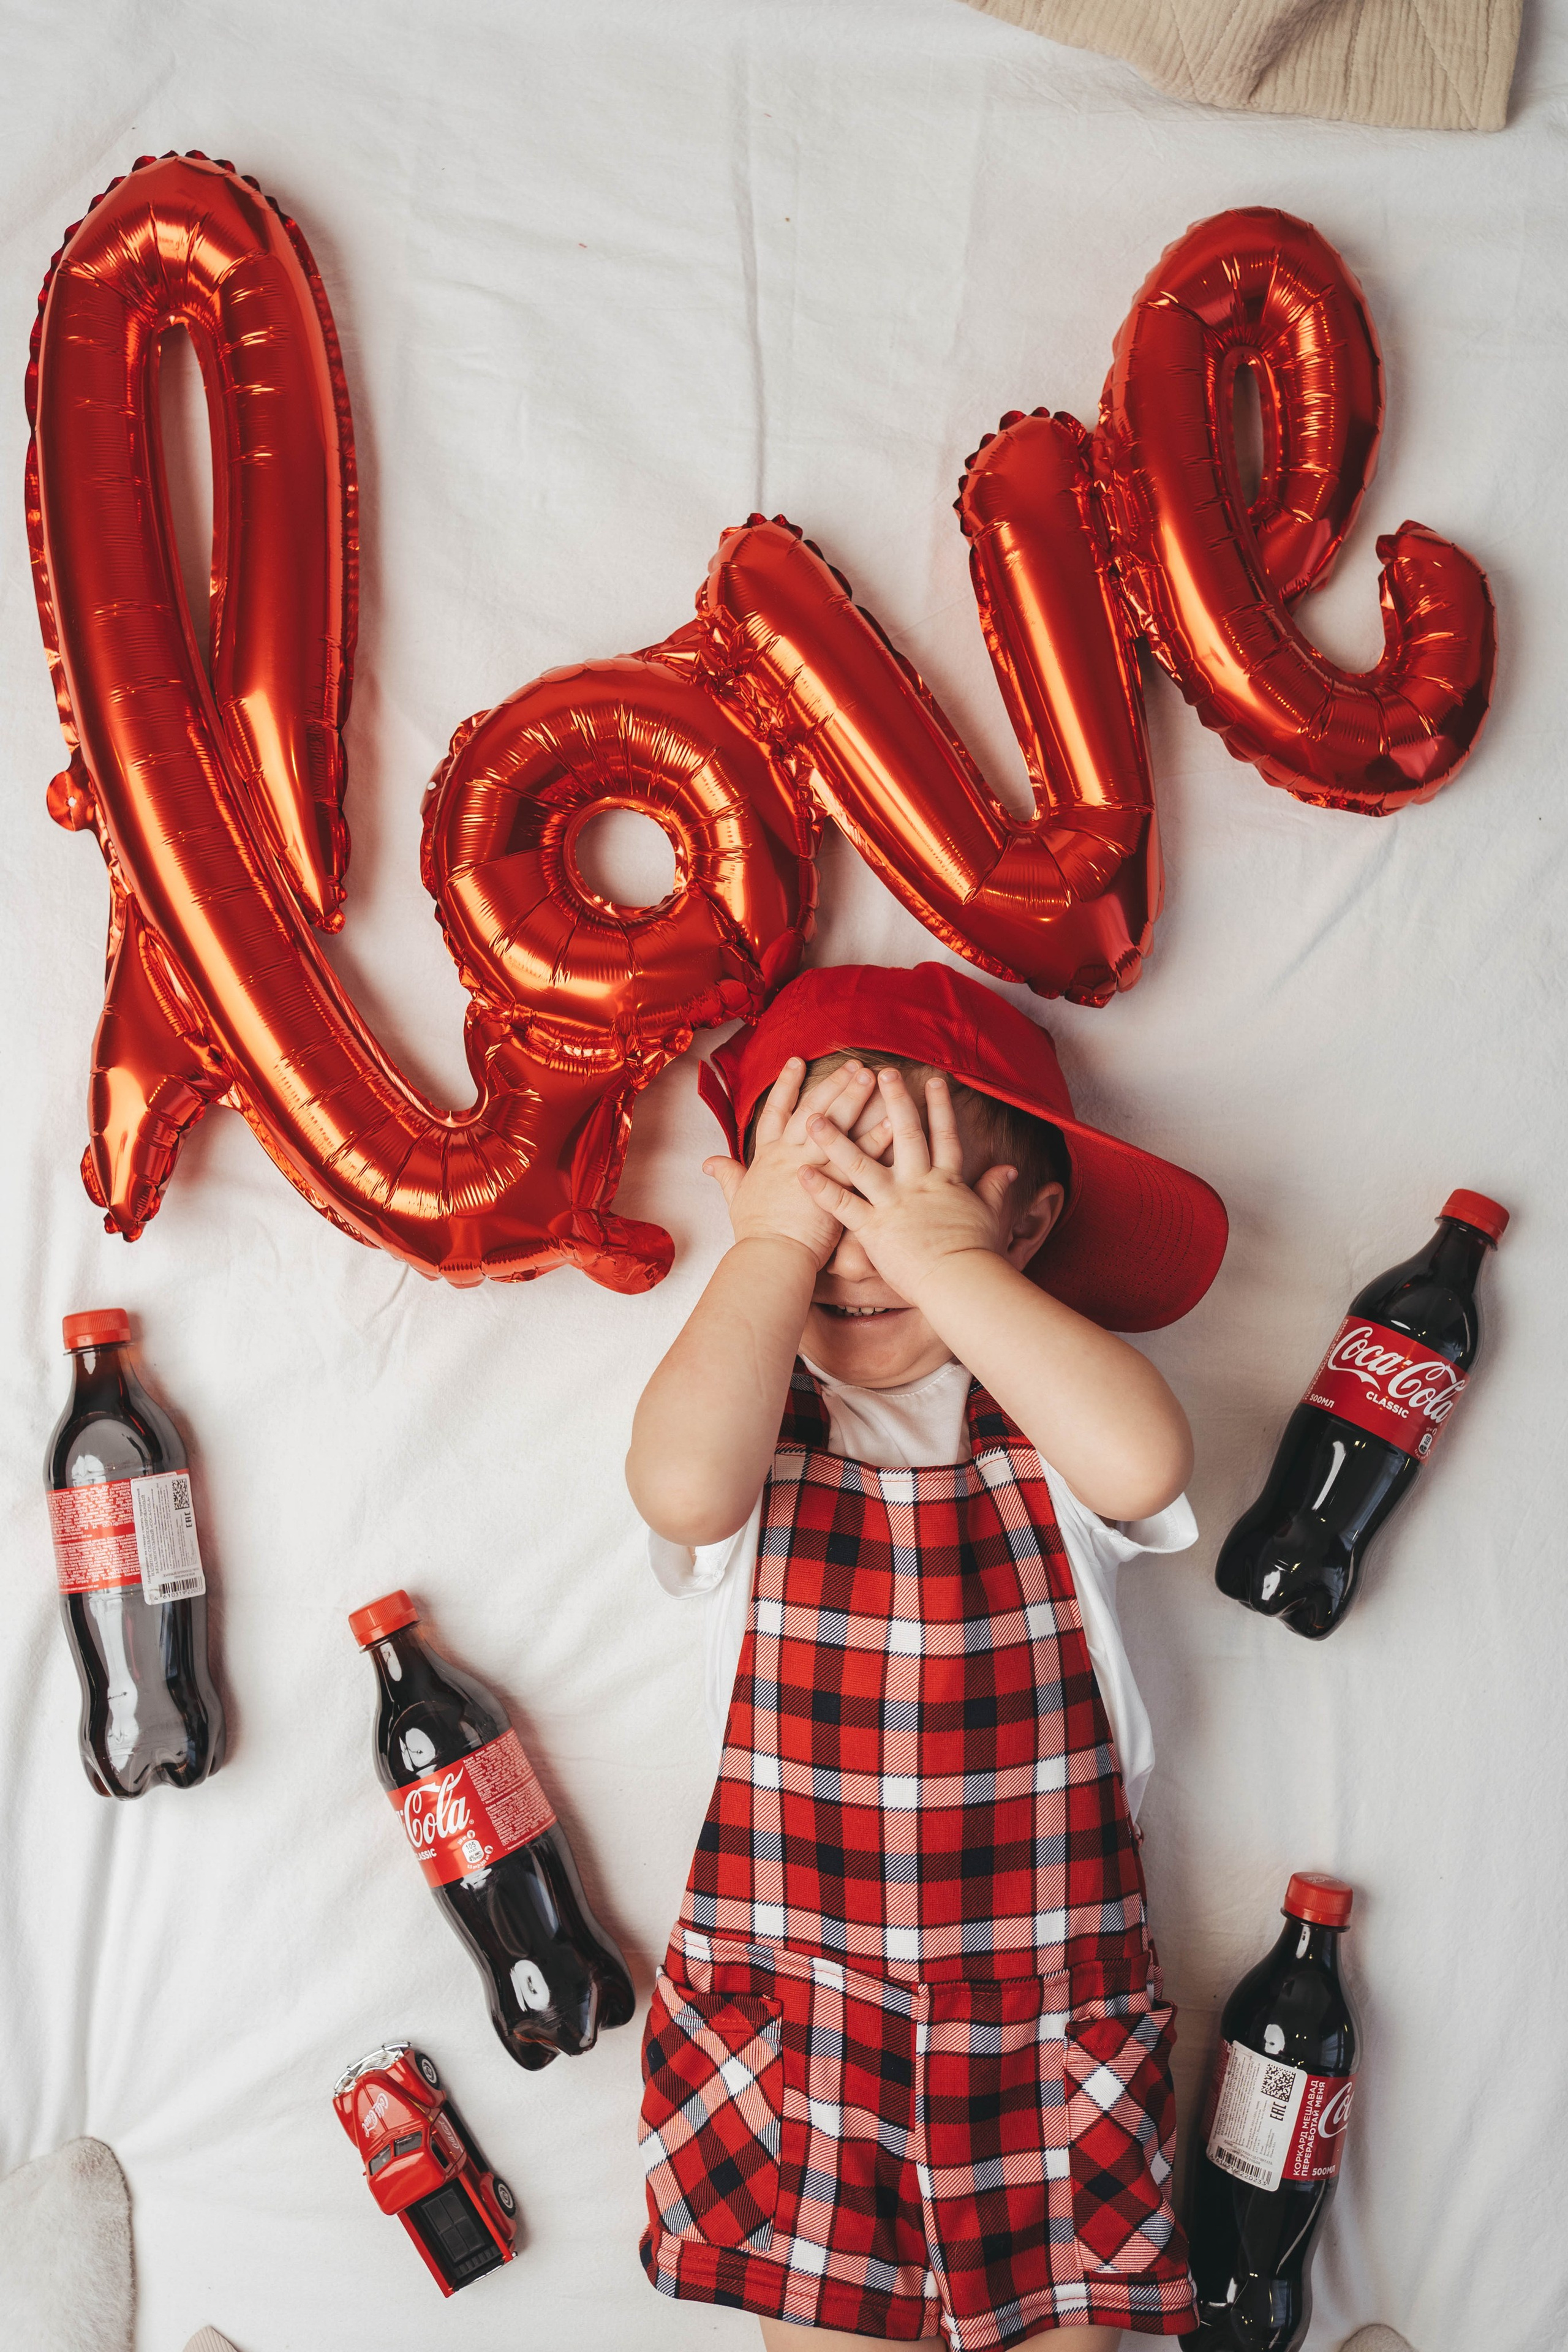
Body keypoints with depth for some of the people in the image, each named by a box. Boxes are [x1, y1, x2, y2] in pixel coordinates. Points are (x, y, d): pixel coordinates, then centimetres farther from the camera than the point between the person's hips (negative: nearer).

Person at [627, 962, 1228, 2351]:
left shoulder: (1050, 1421, -5)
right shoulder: (755, 1421, -6)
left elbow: (1143, 1464, -30)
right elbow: (684, 1488, -30)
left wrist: (951, 1263, -24)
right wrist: (771, 1246, -20)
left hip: (1047, 1994, 0)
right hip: (791, 1988, 0)